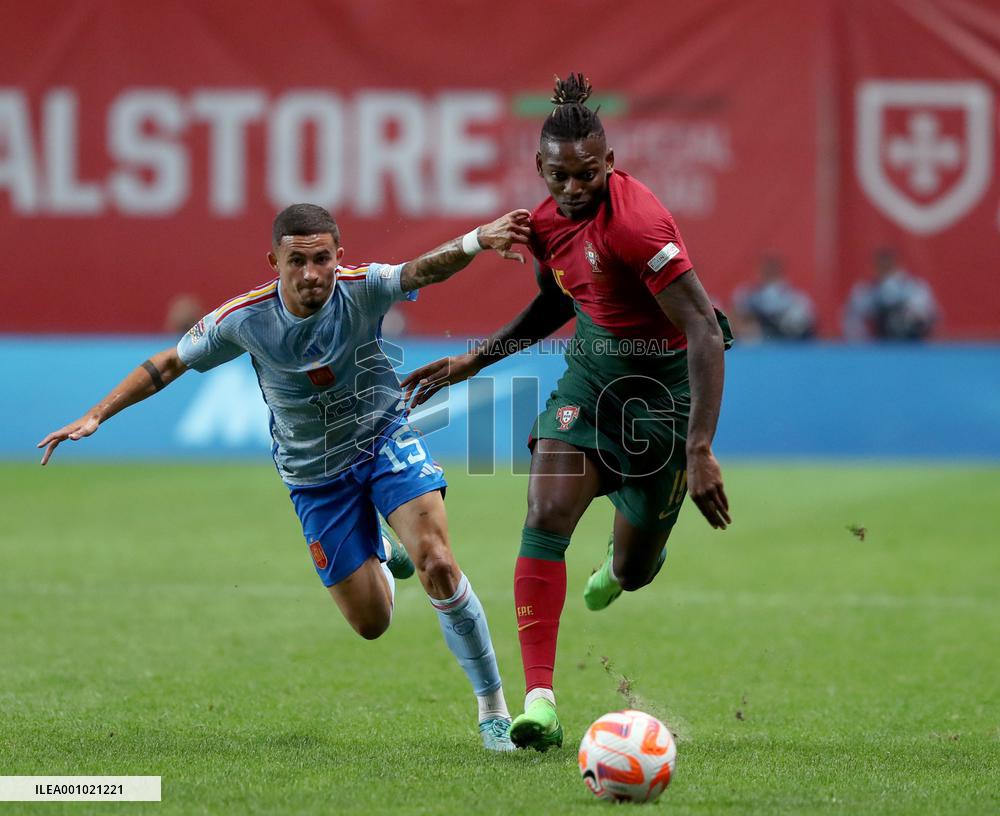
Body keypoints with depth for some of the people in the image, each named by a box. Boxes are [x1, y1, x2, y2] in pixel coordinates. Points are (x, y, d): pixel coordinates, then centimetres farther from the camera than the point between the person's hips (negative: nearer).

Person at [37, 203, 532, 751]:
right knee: (370, 624, 4)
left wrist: (475, 241, -62)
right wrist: (95, 416, -8)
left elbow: (423, 270, -40)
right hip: (314, 475, 2)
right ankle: (380, 558, 43)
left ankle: (493, 709, -9)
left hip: (384, 441, -2)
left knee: (437, 565, -24)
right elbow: (169, 363, -3)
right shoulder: (245, 319, -17)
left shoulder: (361, 289, -21)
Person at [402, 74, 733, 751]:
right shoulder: (549, 221, -3)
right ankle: (539, 701, -24)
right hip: (591, 371, 5)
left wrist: (700, 450, -38)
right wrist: (475, 361, 15)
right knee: (546, 514, -19)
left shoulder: (636, 221, -28)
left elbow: (706, 331, -32)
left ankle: (623, 560, 52)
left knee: (632, 572, 9)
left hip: (665, 385, -5)